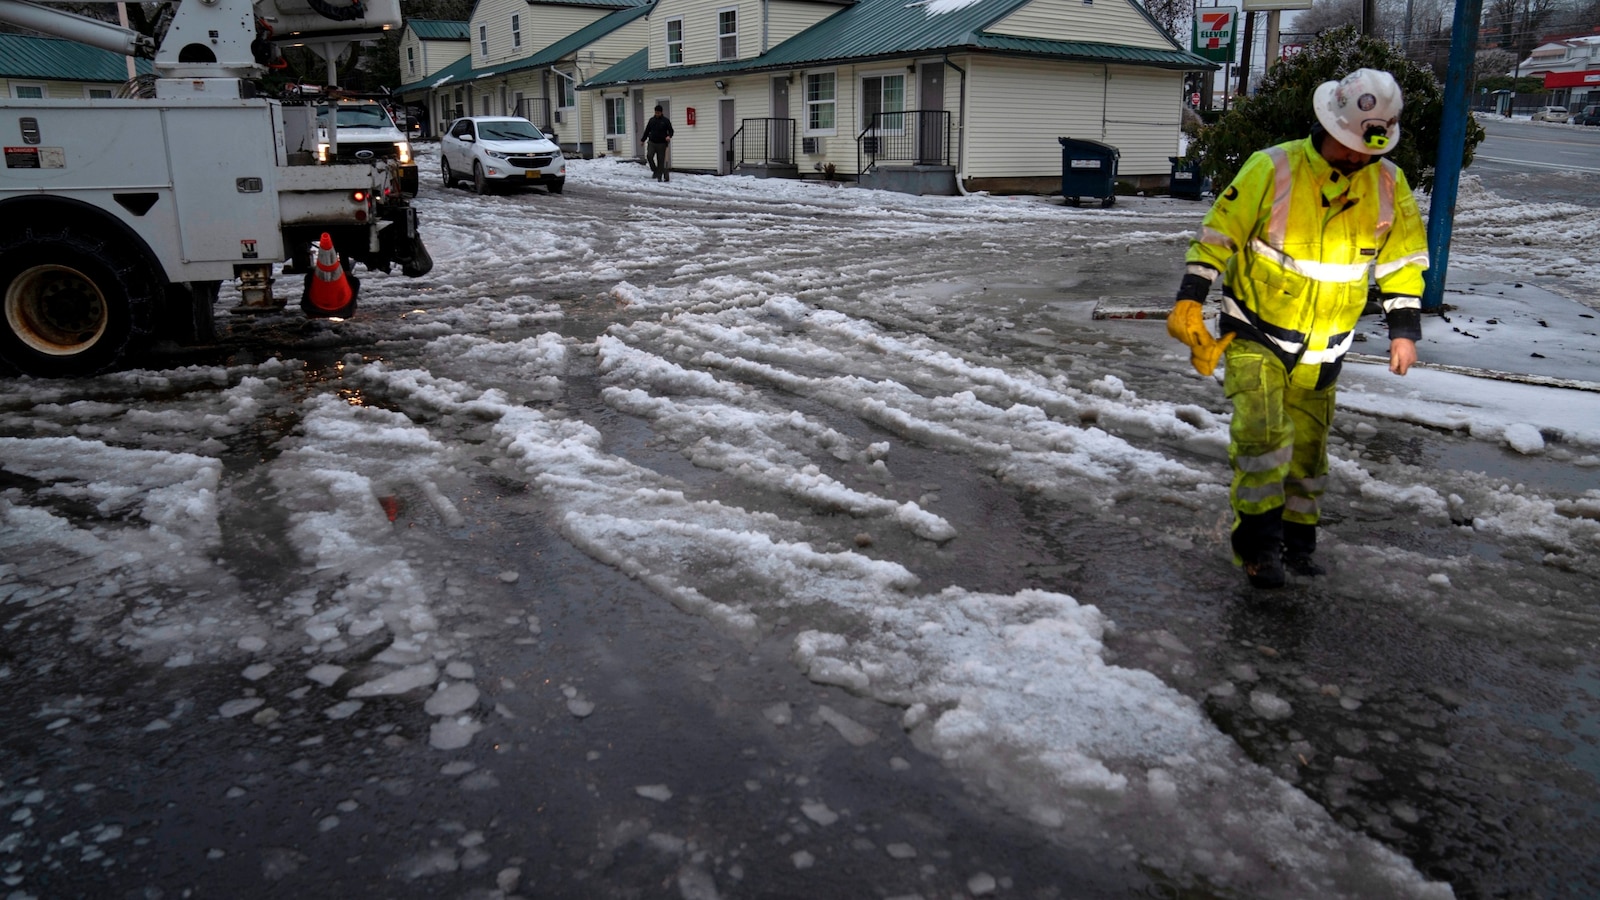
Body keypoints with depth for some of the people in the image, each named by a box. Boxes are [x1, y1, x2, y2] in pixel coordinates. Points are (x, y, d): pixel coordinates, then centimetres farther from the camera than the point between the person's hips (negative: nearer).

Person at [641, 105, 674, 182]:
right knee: (649, 156, -18)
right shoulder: (651, 120, 11)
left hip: (661, 144, -2)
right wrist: (643, 140, 19)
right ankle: (655, 170, 1)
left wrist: (669, 136, -17)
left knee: (661, 160, -3)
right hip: (652, 142, 2)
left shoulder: (666, 120, 2)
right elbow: (647, 131, 18)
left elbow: (671, 131, 4)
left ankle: (659, 176, 4)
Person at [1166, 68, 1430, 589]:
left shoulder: (1389, 185, 0)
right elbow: (1218, 234, -9)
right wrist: (1189, 302, -17)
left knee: (1307, 447, 13)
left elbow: (1403, 260, 11)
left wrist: (1403, 328, 5)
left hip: (1321, 350, 4)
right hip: (1252, 333, -4)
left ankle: (1297, 542, 29)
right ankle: (1258, 545, -6)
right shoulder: (1272, 168, -13)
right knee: (1263, 432, -19)